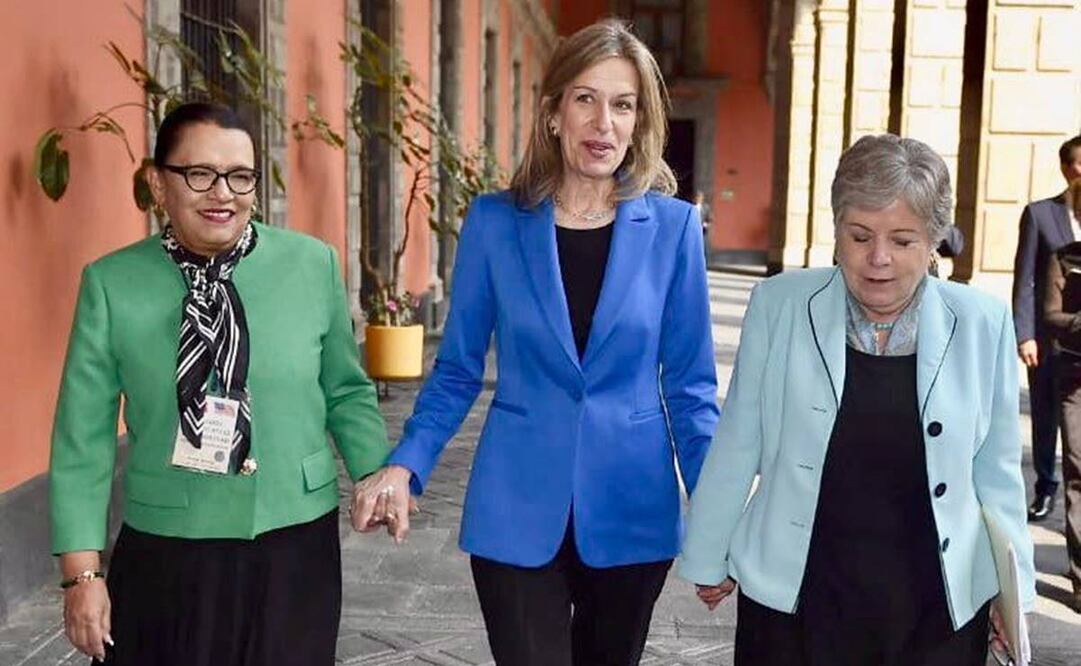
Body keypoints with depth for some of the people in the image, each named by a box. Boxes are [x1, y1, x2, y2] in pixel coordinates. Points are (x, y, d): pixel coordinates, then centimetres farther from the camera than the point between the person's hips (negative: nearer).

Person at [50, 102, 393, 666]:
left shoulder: (313, 265, -4)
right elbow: (84, 434, -3)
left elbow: (346, 392, 6)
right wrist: (83, 571, -4)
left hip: (295, 548, 1)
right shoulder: (111, 284, -5)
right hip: (164, 554, -1)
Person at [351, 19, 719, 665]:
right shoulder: (495, 223, -4)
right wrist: (405, 465, -12)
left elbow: (689, 384, 0)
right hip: (517, 510, -1)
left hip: (631, 510, 1)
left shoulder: (672, 227, -4)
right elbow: (457, 371, 2)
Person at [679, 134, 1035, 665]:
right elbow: (737, 447, 0)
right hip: (793, 599, -1)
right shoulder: (779, 306, -7)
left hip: (939, 610, 1)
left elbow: (996, 471, 6)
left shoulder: (982, 324, -4)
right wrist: (708, 557, 6)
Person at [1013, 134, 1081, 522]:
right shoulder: (1040, 213, 3)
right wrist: (1024, 334, -7)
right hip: (1049, 337, 0)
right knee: (1045, 417, 10)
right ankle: (1045, 489, 24)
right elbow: (1024, 279, 0)